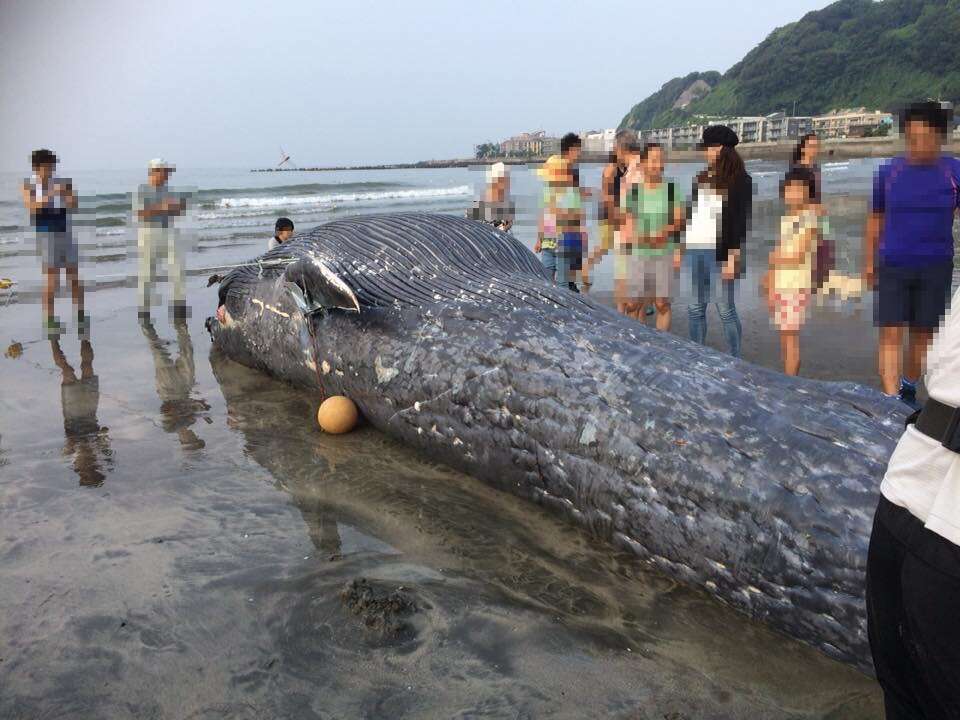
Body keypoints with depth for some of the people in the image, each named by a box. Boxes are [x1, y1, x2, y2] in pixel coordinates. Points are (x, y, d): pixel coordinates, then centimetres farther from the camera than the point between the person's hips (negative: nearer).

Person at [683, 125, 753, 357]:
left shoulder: (741, 181, -5)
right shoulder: (703, 178, 14)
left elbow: (741, 222, -10)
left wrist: (733, 258, -16)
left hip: (720, 253, -6)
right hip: (695, 251, 6)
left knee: (725, 309, -1)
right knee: (695, 309, 9)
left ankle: (735, 360, 10)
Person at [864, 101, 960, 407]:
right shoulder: (888, 172, 1)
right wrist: (869, 264, 8)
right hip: (893, 266, 0)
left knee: (923, 334, 10)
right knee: (890, 334, -7)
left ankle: (908, 387, 30)